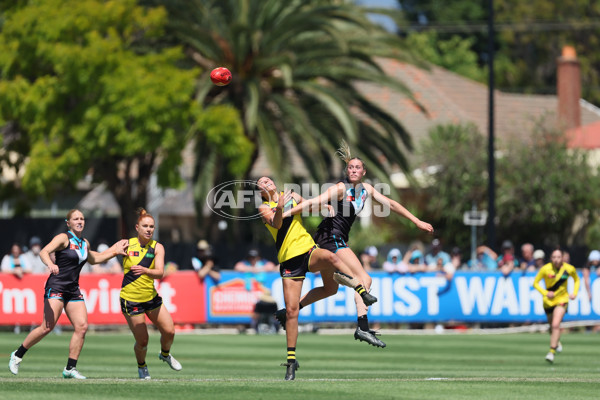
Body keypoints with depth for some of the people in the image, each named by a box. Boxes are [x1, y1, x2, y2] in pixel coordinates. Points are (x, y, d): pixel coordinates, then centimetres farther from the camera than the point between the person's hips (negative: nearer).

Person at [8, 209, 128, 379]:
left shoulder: (85, 243, 15)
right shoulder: (63, 238, -7)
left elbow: (93, 259, 36)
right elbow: (44, 252, -22)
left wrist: (114, 251, 29)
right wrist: (50, 264, -43)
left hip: (73, 291, 7)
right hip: (56, 288, -7)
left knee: (82, 326, -8)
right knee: (47, 326, -15)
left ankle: (70, 368, -2)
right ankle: (17, 355, 1)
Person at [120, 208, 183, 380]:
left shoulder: (157, 247, -4)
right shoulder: (127, 244, -7)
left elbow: (160, 273, -21)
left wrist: (145, 270, -36)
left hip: (151, 297, 3)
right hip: (130, 299, -3)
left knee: (169, 332, 2)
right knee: (142, 341, -3)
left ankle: (165, 354, 37)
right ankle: (141, 366, 28)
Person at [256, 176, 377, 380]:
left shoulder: (293, 196, 14)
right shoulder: (264, 208, 3)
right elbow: (275, 223, -16)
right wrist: (279, 207, -37)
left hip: (309, 250, 2)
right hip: (289, 260, -1)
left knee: (329, 257, -36)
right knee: (291, 311, -6)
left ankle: (362, 291, -31)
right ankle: (291, 360, 4)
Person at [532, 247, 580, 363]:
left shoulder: (569, 269, -10)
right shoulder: (545, 269, -15)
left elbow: (576, 280, 11)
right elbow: (535, 283, -5)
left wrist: (574, 293, -2)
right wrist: (545, 293, -19)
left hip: (562, 299, -2)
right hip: (549, 301, 2)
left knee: (555, 325, -20)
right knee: (552, 326, 16)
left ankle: (552, 351, -18)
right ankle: (557, 342, 50)